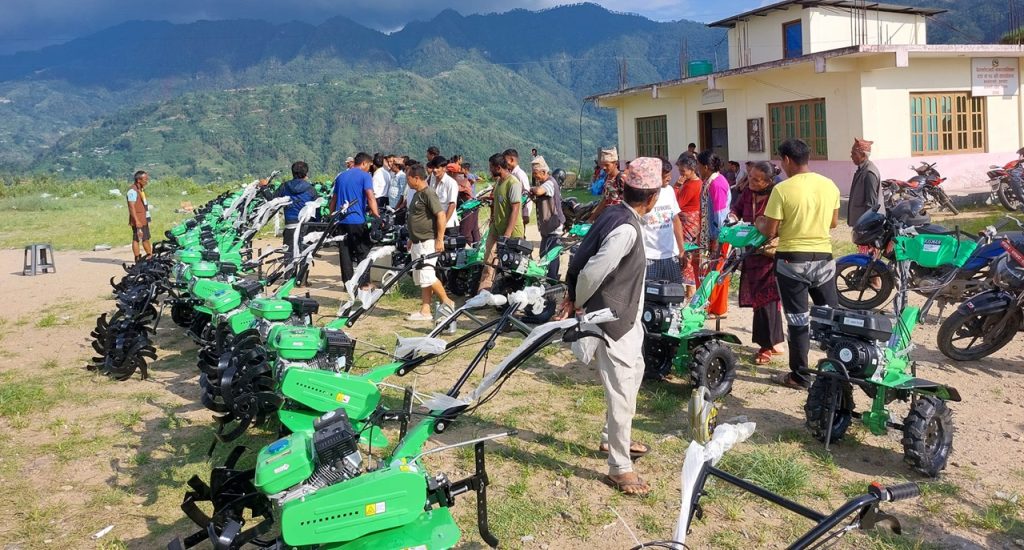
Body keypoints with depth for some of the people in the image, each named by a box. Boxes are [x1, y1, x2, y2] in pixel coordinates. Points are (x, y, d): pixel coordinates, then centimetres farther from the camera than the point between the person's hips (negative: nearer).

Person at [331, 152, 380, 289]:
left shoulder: (341, 176, 16)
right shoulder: (364, 176, -4)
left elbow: (333, 199, 20)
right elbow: (370, 197, -16)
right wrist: (377, 215, -19)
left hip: (341, 221, 6)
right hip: (358, 220, -5)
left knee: (345, 252, 8)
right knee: (363, 252, 3)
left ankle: (348, 282, 9)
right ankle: (364, 283, 1)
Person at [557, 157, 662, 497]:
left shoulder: (615, 215, 3)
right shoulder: (626, 229, -26)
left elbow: (581, 259, 5)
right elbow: (592, 272, -29)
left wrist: (573, 298, 2)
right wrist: (578, 303, -12)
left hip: (625, 316, 10)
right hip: (614, 320, -10)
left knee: (633, 374, 26)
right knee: (622, 390, -1)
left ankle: (614, 437, 44)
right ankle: (620, 467, 12)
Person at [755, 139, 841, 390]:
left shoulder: (782, 189, -15)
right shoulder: (830, 185, 1)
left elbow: (770, 231, -13)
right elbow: (833, 222, 11)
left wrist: (759, 222, 7)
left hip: (792, 260, -4)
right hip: (824, 258, 4)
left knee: (798, 319, 5)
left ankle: (799, 375, 12)